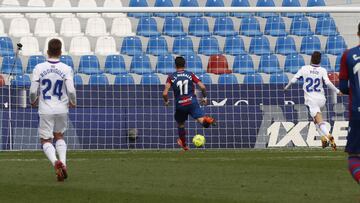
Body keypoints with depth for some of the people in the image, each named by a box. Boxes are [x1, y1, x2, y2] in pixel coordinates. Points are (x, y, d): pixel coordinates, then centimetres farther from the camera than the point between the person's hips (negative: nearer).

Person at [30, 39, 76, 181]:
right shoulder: (66, 69, -7)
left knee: (46, 141, 6)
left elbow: (33, 91, -8)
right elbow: (71, 90, -13)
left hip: (45, 110, -2)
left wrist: (33, 102, 13)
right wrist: (73, 102, 8)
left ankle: (55, 162, -21)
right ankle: (63, 163, 5)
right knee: (59, 136, 23)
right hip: (62, 109, 2)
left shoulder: (39, 68, -7)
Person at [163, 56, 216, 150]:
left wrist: (166, 101, 14)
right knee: (201, 120, -14)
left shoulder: (171, 77, 2)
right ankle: (207, 120, -51)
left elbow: (165, 93, -7)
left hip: (180, 105, 1)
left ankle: (184, 145, 39)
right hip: (192, 102, -1)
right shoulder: (190, 75, 4)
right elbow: (203, 87, -3)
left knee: (180, 125, 24)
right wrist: (204, 97, 14)